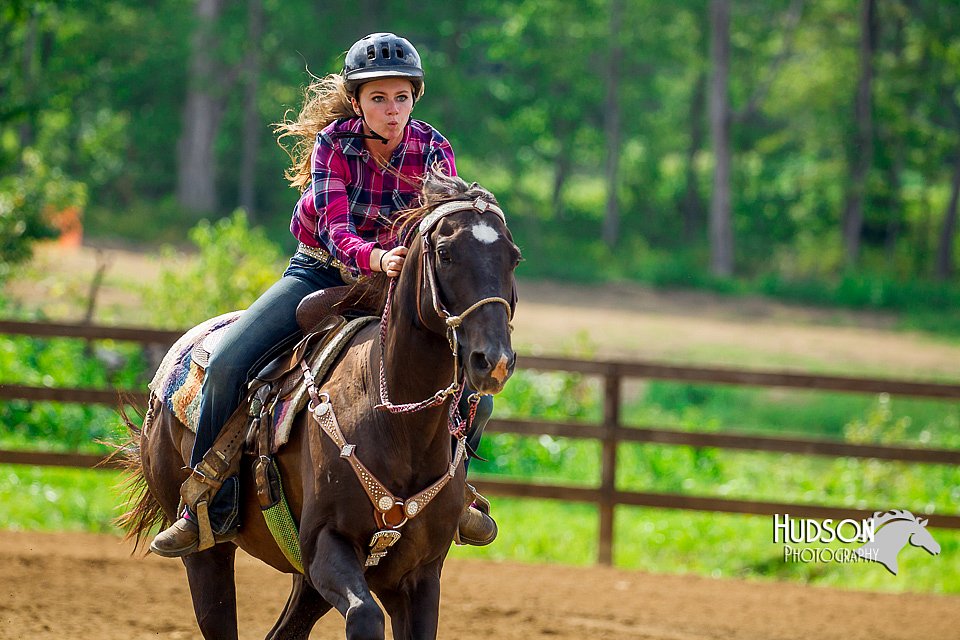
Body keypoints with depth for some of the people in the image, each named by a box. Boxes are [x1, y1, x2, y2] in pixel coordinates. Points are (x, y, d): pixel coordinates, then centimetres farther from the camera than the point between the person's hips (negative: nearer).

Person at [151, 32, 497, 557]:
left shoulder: (434, 151, -12)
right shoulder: (333, 143, -17)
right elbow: (334, 230, -28)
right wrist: (376, 258, -51)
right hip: (320, 273, -1)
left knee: (474, 396, -12)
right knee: (226, 365, -23)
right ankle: (212, 512, -10)